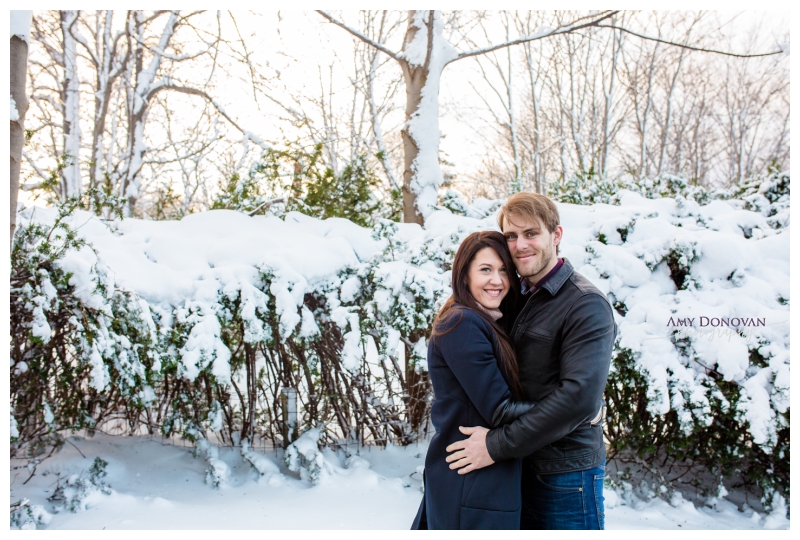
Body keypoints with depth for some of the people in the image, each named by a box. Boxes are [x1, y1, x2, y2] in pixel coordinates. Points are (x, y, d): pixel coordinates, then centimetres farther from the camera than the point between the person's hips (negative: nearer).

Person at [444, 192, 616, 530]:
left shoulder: (586, 305, -15)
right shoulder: (517, 301, 9)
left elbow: (579, 398, -25)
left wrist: (497, 445, -22)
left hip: (567, 477, -7)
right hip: (519, 468, 7)